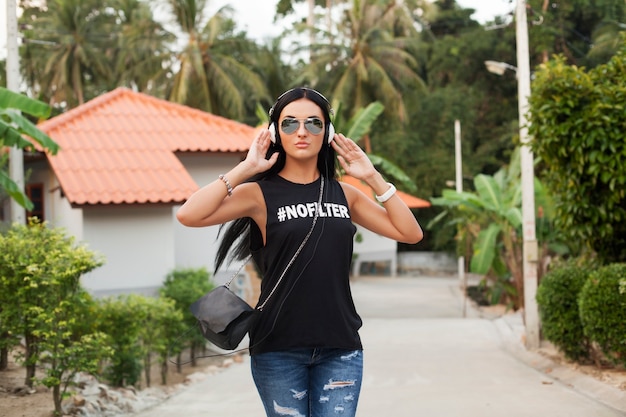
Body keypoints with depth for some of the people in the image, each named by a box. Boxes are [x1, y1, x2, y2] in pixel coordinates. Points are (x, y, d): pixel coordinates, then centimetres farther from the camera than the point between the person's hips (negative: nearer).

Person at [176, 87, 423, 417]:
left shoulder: (344, 194, 10)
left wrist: (373, 177, 3)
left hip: (340, 348, 3)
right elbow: (189, 215, -16)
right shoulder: (261, 194, -1)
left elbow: (410, 233, 7)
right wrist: (244, 169, -12)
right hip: (279, 351, -3)